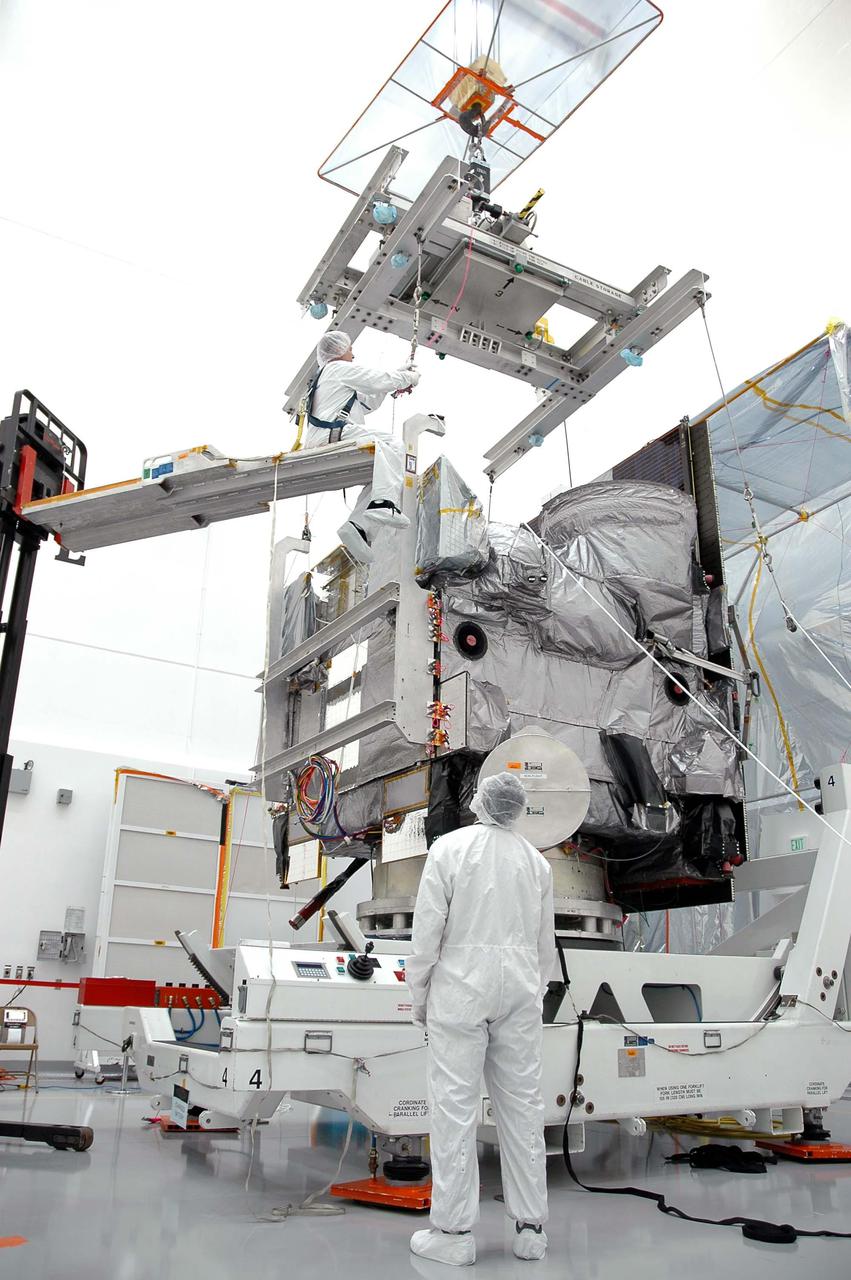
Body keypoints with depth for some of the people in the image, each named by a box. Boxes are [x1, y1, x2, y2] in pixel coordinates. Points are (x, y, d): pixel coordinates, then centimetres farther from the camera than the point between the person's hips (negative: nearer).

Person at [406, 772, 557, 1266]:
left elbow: (428, 927, -8)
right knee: (522, 1105, 10)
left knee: (455, 1107, 3)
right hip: (520, 988, 4)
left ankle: (455, 1232, 9)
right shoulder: (536, 859, 5)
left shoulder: (449, 847, -6)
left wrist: (419, 993, 2)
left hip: (460, 986, -4)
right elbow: (545, 942, 11)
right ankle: (531, 1228, 19)